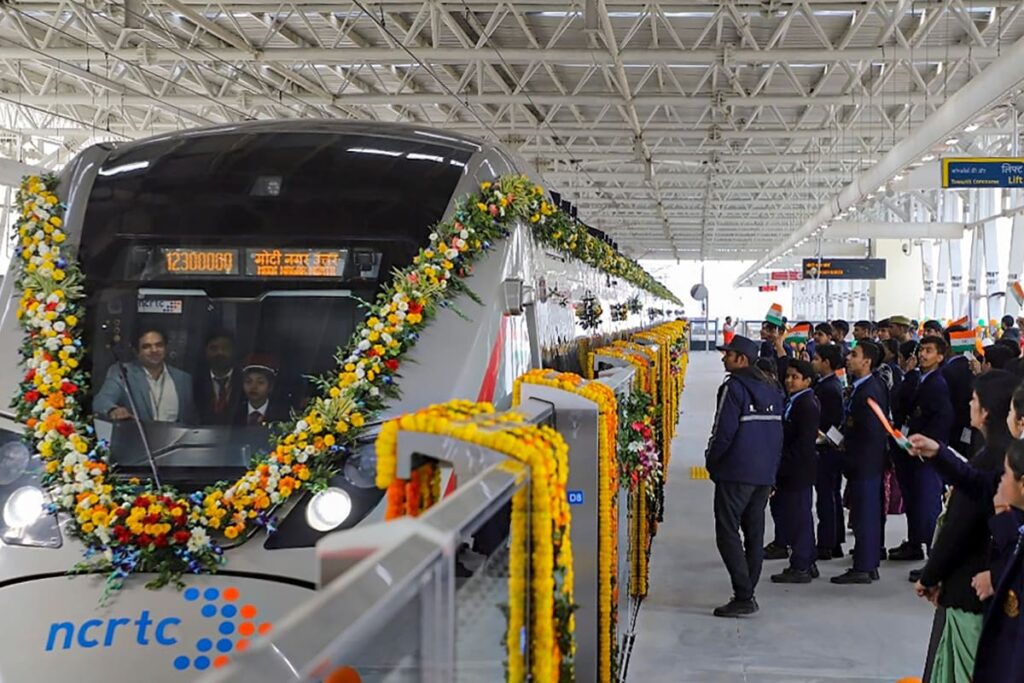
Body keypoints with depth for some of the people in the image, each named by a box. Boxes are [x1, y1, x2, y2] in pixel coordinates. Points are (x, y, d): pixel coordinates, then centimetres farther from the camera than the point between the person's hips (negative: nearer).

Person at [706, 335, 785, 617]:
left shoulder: (734, 387, -13)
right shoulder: (771, 388, 13)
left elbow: (724, 431, -16)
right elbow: (778, 430, 15)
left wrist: (711, 459, -1)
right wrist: (772, 467, 18)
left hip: (736, 472, -8)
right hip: (765, 472, 8)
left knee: (728, 533, -4)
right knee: (754, 533, 12)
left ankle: (743, 596, -9)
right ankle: (747, 594, 17)